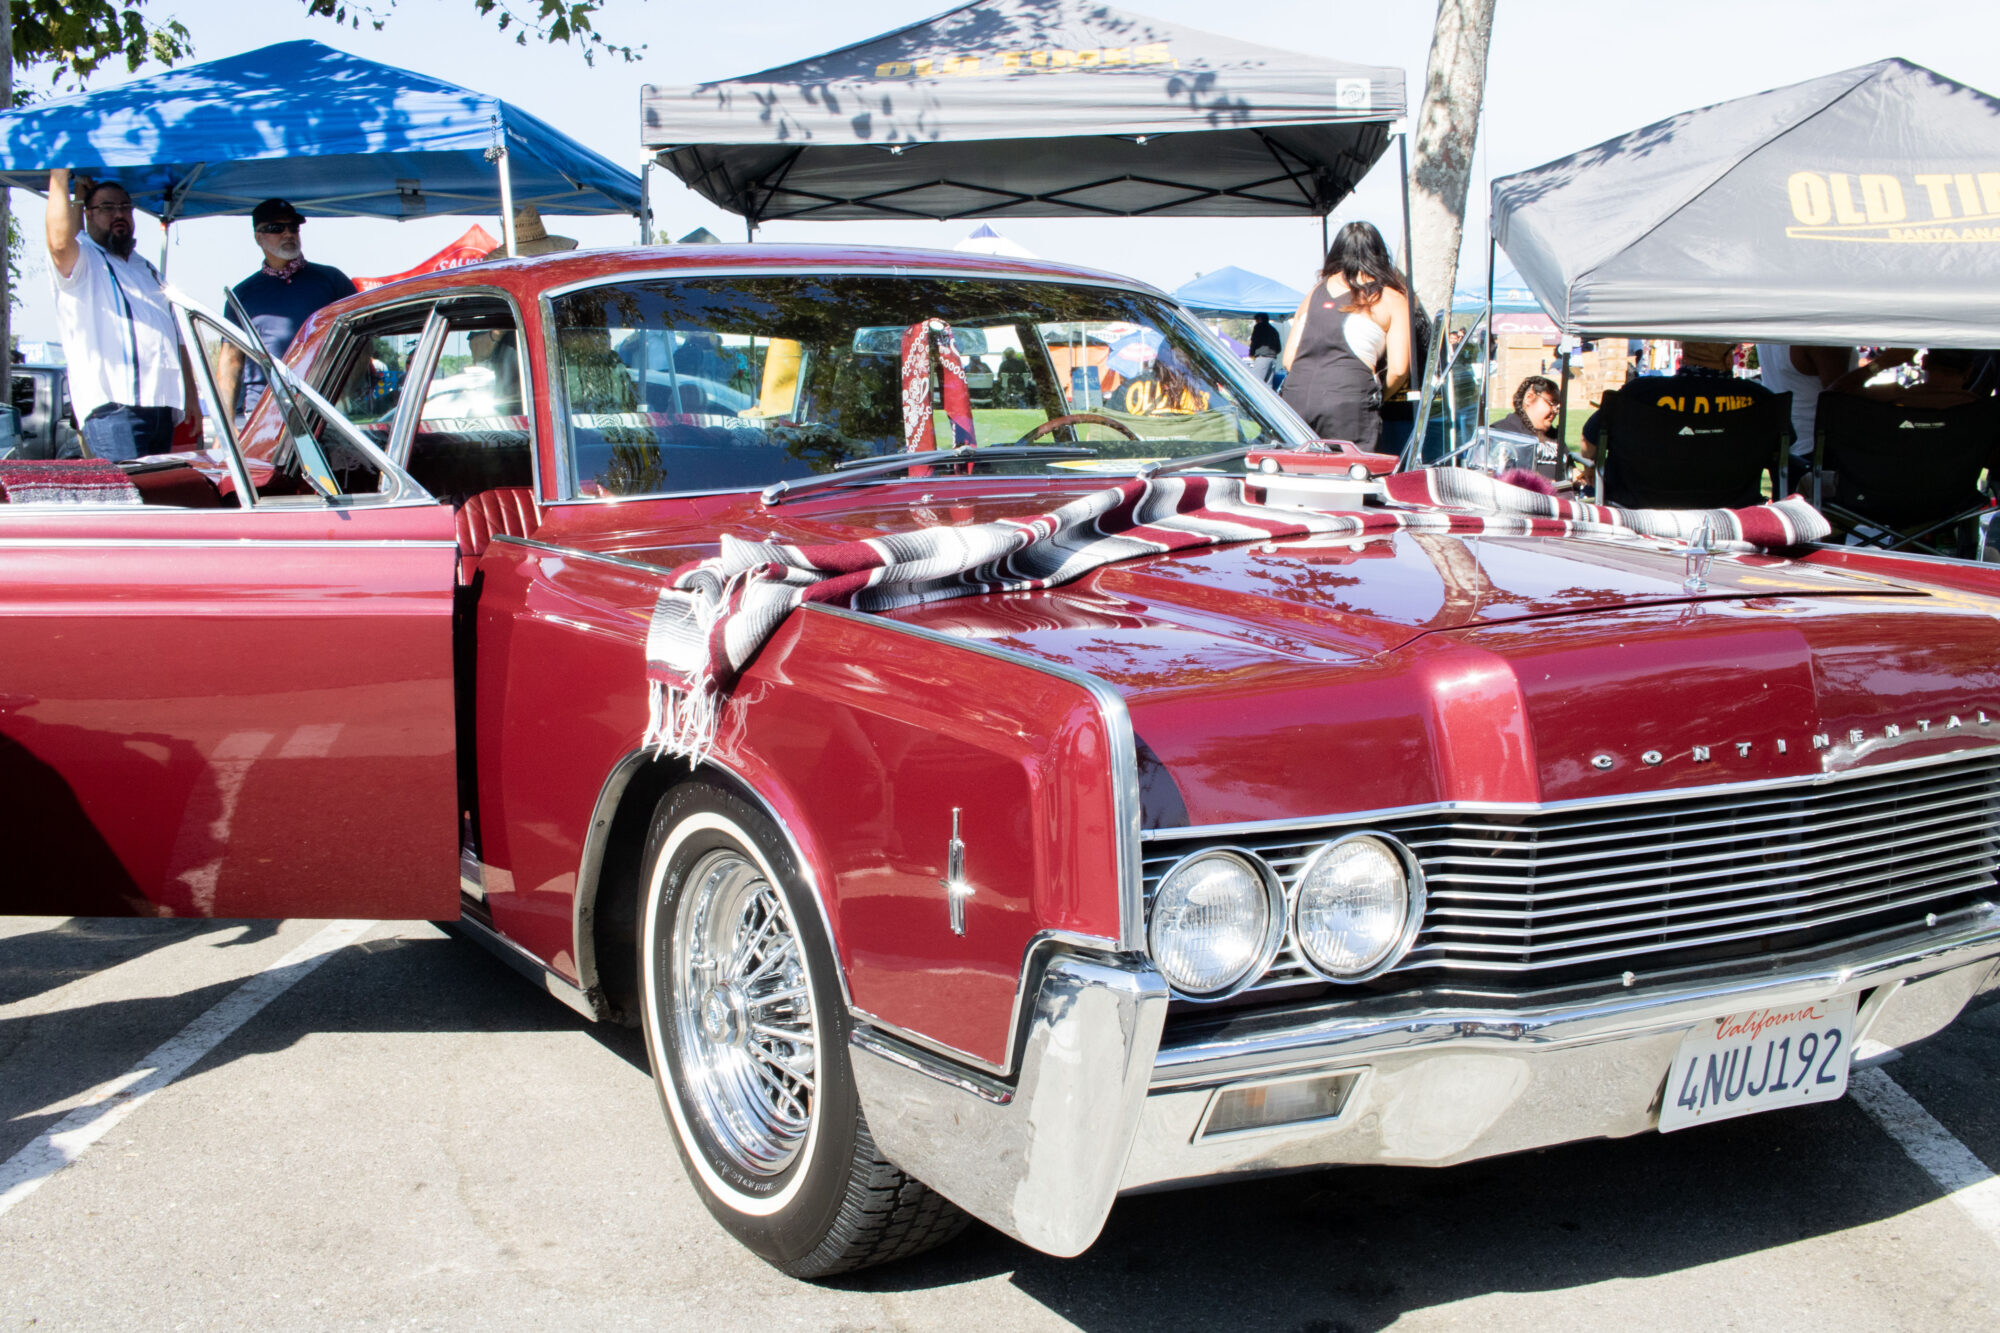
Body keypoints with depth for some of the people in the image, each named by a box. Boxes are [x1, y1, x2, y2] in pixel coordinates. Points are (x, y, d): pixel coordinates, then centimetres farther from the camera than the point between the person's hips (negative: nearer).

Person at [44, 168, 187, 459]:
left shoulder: (147, 270, 28)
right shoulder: (83, 259, 5)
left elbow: (177, 339, 28)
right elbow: (60, 242, -22)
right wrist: (60, 173, -16)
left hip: (162, 408, 7)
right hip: (112, 410, -7)